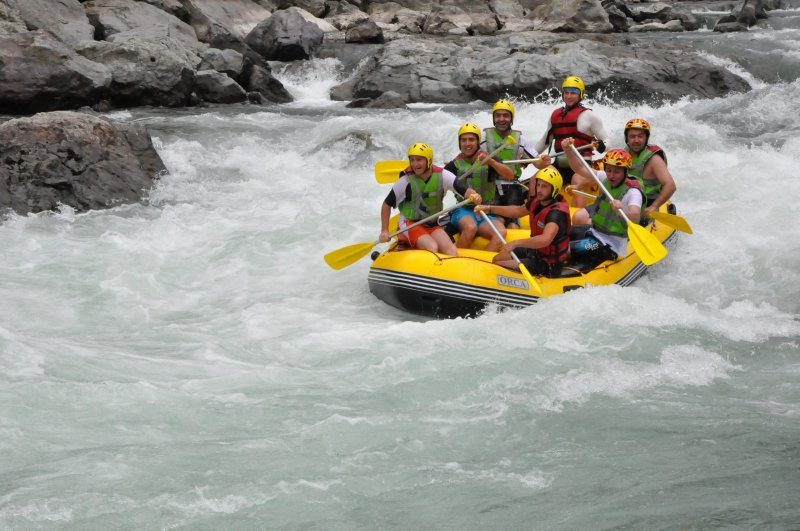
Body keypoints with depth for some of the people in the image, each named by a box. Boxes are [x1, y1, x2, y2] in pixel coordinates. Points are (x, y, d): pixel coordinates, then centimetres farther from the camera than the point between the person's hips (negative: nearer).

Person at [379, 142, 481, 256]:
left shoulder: (442, 175, -9)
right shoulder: (406, 181, -14)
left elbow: (464, 190, -19)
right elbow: (387, 204, -4)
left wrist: (473, 195, -42)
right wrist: (384, 231, -6)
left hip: (433, 225, 3)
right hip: (409, 224, -3)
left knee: (451, 251, -20)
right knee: (432, 247, -29)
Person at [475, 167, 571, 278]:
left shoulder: (557, 212, -30)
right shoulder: (538, 201, -3)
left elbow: (545, 239, -48)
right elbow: (519, 210, 19)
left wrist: (516, 243, -49)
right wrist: (489, 208, 14)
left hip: (547, 264, -9)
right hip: (534, 251, 9)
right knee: (496, 259, 16)